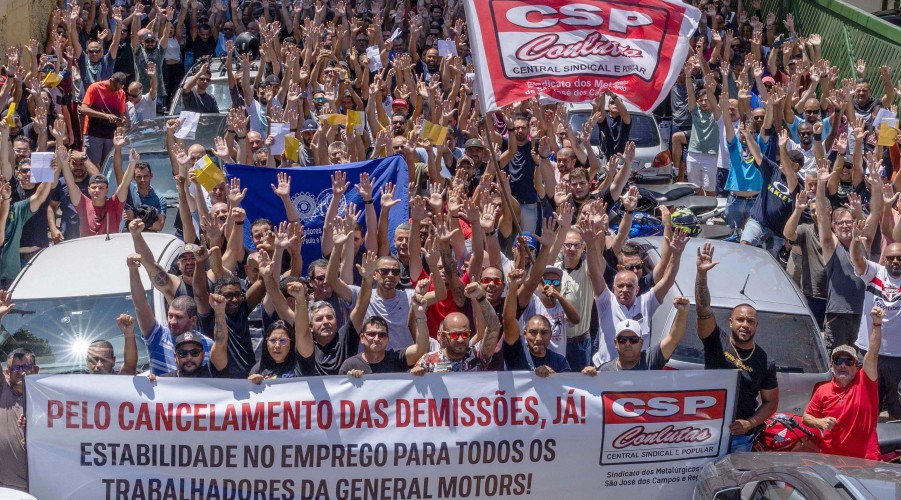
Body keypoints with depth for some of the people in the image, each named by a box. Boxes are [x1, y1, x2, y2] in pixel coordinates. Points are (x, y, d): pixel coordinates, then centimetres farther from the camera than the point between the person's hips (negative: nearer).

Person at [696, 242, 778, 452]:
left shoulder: (766, 363, 2)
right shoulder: (717, 341, -1)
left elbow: (771, 402, 7)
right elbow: (703, 308, -15)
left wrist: (750, 423, -10)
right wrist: (702, 274, -28)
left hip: (740, 437, 1)